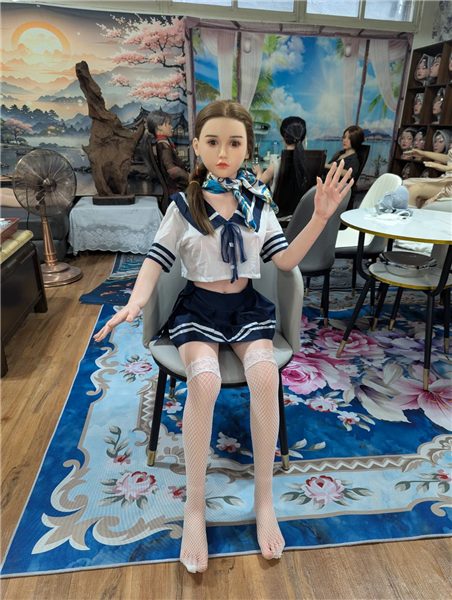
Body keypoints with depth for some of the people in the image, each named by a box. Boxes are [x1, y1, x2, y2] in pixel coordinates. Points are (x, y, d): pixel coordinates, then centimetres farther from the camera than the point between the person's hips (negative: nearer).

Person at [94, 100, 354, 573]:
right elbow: (155, 261, -4)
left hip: (246, 304, 2)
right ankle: (194, 506, -12)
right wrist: (135, 303, -23)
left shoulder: (258, 204, 8)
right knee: (204, 380, -31)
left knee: (265, 375, -28)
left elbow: (285, 260, 2)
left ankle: (264, 499, -8)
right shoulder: (183, 206, 2)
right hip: (198, 304, -1)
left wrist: (320, 218, -8)